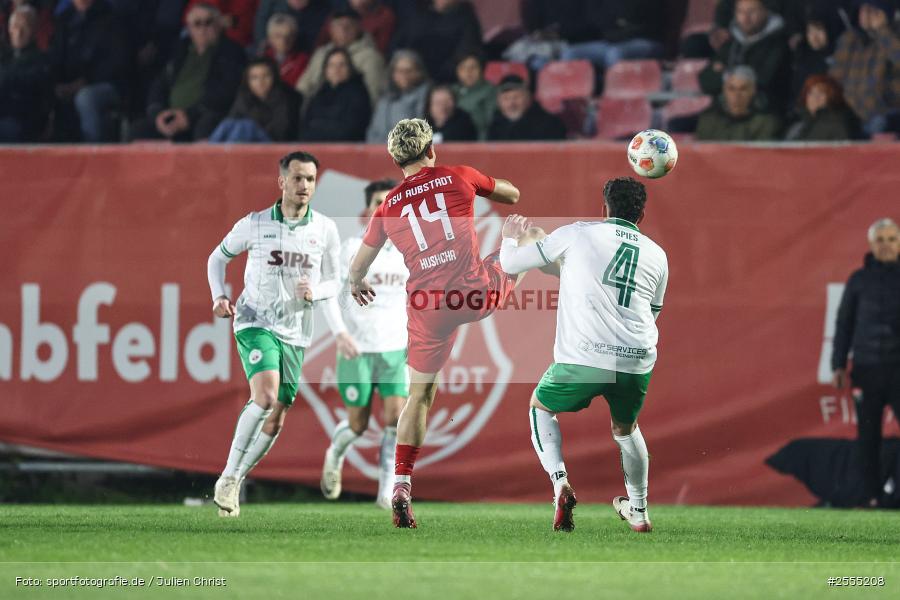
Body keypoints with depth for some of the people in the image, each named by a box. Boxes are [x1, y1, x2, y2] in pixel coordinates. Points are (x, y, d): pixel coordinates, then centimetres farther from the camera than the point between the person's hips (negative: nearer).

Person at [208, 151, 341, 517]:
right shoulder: (254, 225, -3)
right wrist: (219, 297, -4)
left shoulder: (325, 230, 2)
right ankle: (229, 477, -15)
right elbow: (218, 258, 12)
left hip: (294, 332, 4)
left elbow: (333, 282, 10)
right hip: (255, 322, -4)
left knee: (275, 421, 3)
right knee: (266, 397, -27)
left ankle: (233, 485, 22)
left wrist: (314, 291, -13)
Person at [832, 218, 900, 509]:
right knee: (868, 436, 3)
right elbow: (844, 323, 11)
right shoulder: (859, 280, 8)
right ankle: (872, 495, 8)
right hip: (867, 367, 2)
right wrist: (839, 365, 4)